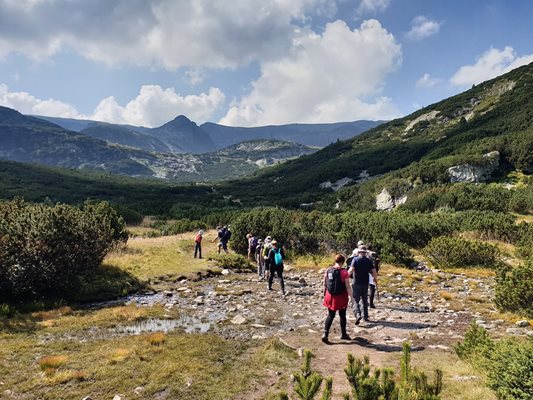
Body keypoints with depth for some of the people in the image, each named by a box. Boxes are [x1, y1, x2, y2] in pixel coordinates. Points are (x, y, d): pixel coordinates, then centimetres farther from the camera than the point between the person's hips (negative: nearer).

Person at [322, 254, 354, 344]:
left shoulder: (328, 271, -2)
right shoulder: (344, 272, -15)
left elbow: (324, 284, 4)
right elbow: (347, 287, -13)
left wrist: (325, 295, 17)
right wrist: (351, 297, -4)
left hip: (330, 296, 3)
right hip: (341, 297, -3)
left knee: (330, 315, 12)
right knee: (342, 315, 16)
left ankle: (325, 334, -1)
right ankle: (343, 334, 31)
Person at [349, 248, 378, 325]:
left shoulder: (355, 259, -9)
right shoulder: (368, 260, 1)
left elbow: (351, 270, -21)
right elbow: (373, 271, 0)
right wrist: (375, 279, 16)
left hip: (356, 283, -3)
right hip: (365, 283, 3)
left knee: (356, 301, 0)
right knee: (365, 301, 18)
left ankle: (358, 315, -20)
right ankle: (365, 316, 23)